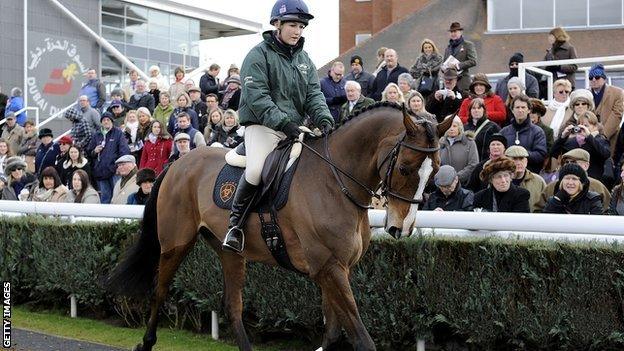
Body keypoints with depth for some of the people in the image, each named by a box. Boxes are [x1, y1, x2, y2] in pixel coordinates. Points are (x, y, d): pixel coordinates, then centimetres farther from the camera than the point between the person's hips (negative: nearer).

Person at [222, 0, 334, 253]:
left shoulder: (304, 59, 16)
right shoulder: (259, 55, -4)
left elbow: (314, 94, 8)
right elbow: (257, 97, -15)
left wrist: (324, 119, -13)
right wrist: (282, 121, -27)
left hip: (296, 128, 7)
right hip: (263, 125, -7)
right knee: (257, 168, -30)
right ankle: (235, 223, -13)